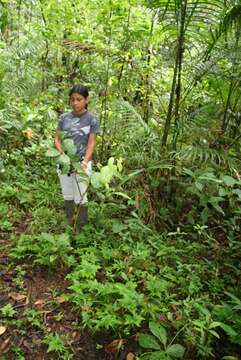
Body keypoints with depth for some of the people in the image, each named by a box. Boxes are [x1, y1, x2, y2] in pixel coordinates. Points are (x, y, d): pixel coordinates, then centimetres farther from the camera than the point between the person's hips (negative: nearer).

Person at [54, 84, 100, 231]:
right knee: (67, 196, 15)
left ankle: (80, 229, 16)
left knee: (80, 198, 1)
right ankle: (69, 224, 32)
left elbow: (91, 143, -8)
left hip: (82, 163, -3)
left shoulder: (92, 119, -5)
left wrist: (84, 162, -22)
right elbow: (57, 139, 3)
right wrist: (64, 155, -14)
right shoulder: (64, 117, 3)